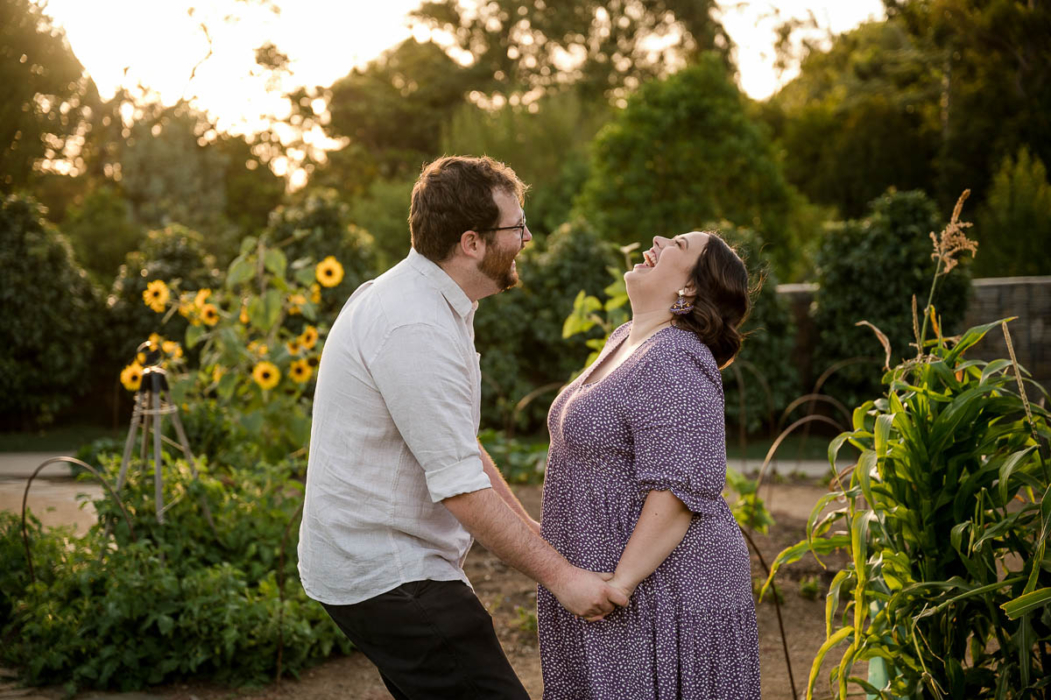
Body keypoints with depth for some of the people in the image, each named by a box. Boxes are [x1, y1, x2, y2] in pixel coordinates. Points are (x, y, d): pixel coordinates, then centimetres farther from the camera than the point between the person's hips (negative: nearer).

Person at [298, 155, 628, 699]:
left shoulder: (418, 297, 12)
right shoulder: (416, 329, -23)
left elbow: (457, 442, 20)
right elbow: (460, 487, -24)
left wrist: (529, 527, 17)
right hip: (388, 575, -10)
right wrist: (559, 576, -18)